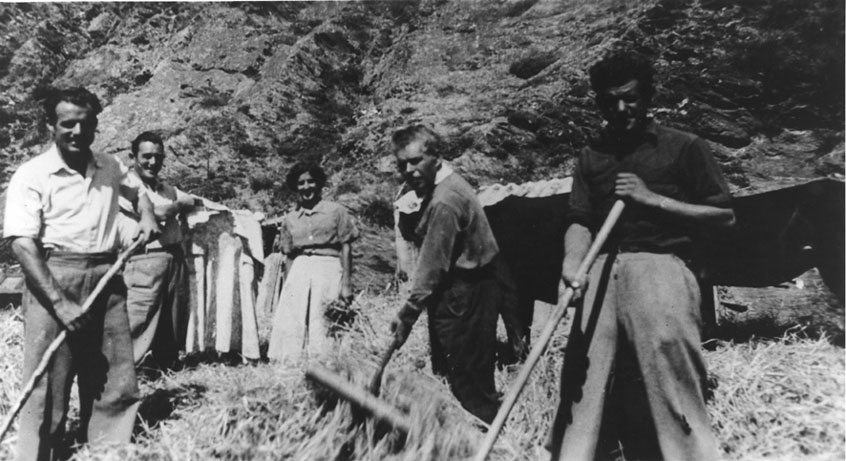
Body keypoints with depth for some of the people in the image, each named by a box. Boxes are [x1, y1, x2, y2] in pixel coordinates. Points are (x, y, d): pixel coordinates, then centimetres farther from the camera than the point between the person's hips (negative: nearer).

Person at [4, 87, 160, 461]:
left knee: (117, 386, 6)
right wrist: (60, 302, -21)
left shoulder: (110, 167, 11)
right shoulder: (31, 175, -5)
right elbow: (23, 244, -13)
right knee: (49, 393, -3)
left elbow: (137, 190, 34)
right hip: (54, 280, -5)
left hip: (107, 281, 5)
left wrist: (147, 216, 11)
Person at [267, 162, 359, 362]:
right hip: (299, 270, 4)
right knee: (288, 323, -4)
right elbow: (289, 257, 17)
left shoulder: (336, 211, 5)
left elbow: (346, 248, 2)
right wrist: (286, 289, 10)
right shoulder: (290, 219, 15)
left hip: (327, 268, -4)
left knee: (320, 322, -9)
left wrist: (346, 283, -6)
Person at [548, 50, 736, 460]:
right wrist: (573, 262, -13)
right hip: (602, 272, 3)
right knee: (585, 383, -2)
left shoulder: (683, 147, 9)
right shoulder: (591, 157, 19)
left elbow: (724, 217, 6)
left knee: (669, 381, -13)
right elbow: (579, 222, 9)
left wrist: (652, 199, -4)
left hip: (659, 266, -3)